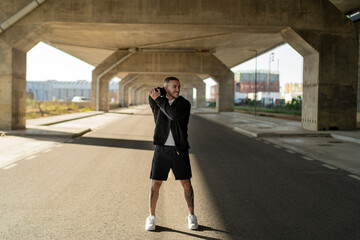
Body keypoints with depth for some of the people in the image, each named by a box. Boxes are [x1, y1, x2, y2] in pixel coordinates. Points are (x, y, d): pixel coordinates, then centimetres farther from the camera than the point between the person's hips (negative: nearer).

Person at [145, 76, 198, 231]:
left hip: (179, 150, -1)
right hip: (161, 149, 1)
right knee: (155, 184, -1)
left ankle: (191, 216, 20)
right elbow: (152, 93, -15)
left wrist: (159, 99, -17)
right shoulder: (156, 102, 5)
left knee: (186, 183, 2)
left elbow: (174, 115, -23)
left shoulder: (185, 104, -5)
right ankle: (151, 217, 16)